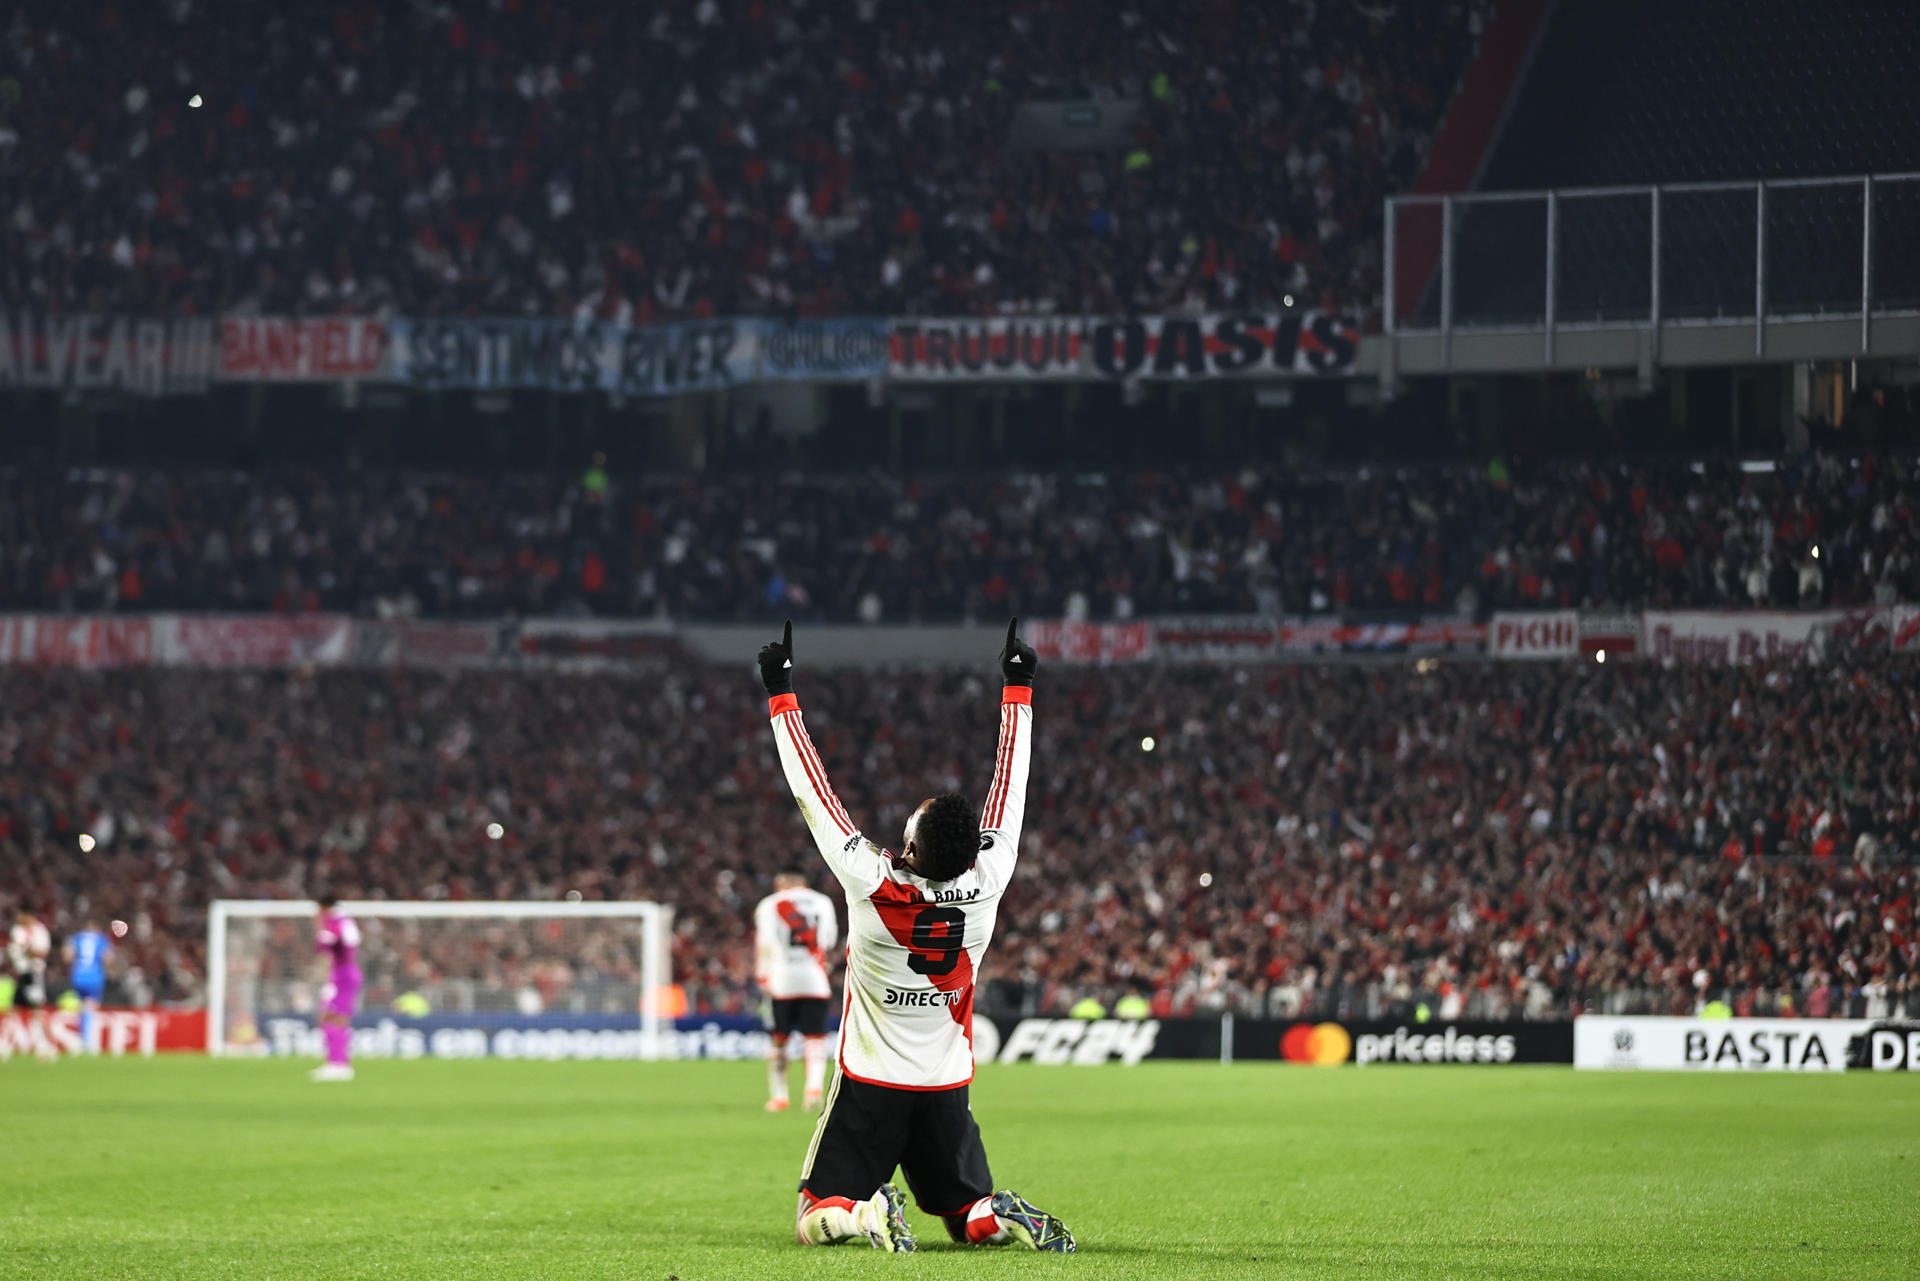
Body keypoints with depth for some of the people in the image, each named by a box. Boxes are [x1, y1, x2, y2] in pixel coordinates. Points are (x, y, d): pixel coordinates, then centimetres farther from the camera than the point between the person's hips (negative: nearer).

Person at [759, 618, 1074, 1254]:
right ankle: (1000, 1218, -18)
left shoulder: (871, 884, -20)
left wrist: (781, 694, -5)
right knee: (968, 1214, 15)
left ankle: (862, 1214, -28)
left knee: (816, 1220, 4)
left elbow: (813, 793, -13)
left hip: (869, 1084, -3)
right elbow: (1009, 789, -1)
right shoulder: (986, 884, -13)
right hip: (947, 1087, 3)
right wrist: (1017, 684, 9)